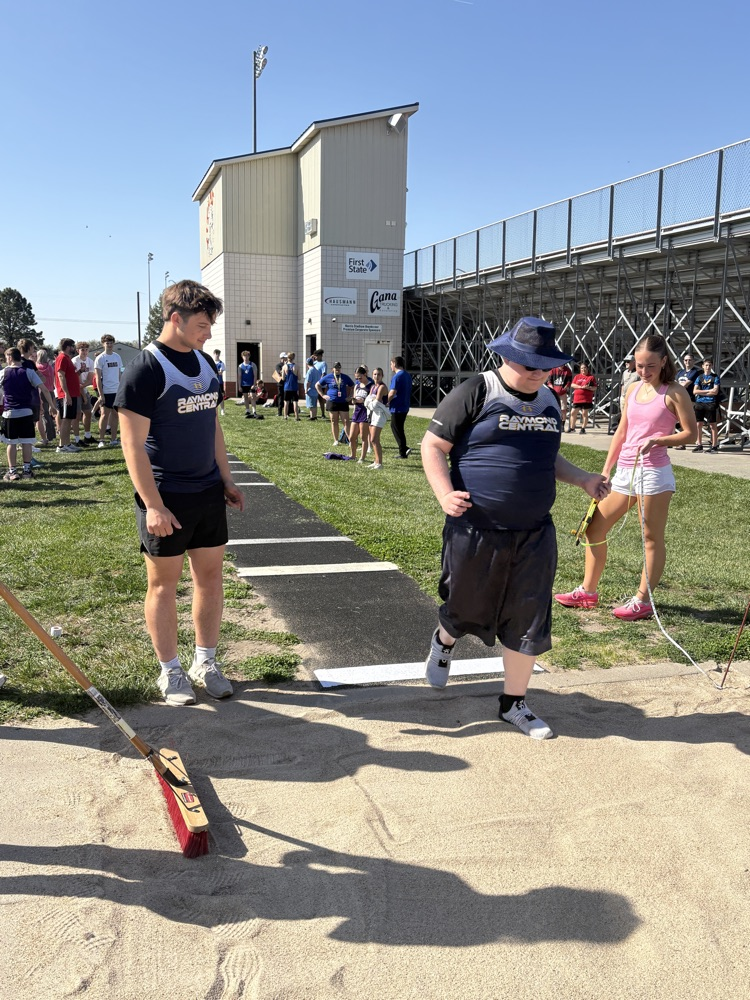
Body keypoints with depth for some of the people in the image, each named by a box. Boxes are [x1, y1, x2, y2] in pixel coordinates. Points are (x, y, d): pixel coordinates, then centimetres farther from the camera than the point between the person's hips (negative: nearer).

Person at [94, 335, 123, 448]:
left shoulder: (117, 357, 11)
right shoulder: (100, 358, -5)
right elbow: (98, 377, -7)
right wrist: (100, 394, -13)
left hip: (117, 391, 5)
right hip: (106, 392, -5)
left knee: (115, 414, 7)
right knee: (104, 414, -4)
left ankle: (113, 439, 13)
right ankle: (101, 440, 1)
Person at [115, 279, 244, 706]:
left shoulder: (206, 363, 9)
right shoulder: (146, 369, -13)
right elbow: (133, 444, -16)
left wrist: (227, 480, 13)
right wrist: (153, 506, -19)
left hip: (209, 493, 7)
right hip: (166, 498, -6)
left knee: (211, 576, 11)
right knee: (164, 583, 6)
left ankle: (206, 661, 26)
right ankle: (170, 671, 20)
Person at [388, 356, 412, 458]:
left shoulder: (397, 376, -17)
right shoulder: (408, 375, 11)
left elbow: (392, 393, -23)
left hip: (397, 407, -9)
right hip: (405, 406, 9)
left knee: (398, 430, 1)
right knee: (394, 426, 19)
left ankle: (403, 452, 4)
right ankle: (404, 448, 15)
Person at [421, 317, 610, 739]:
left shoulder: (549, 400, 10)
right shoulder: (475, 393, -9)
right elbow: (433, 446, -8)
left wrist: (583, 479, 7)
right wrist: (445, 494, -23)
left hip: (534, 534, 5)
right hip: (476, 531, -5)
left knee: (529, 622, 7)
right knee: (465, 609, 12)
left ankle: (514, 703, 25)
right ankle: (444, 642, 49)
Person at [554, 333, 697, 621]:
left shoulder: (674, 393, -5)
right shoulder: (633, 390, 12)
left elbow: (691, 433, -6)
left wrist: (658, 440, -22)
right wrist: (605, 471, 13)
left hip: (654, 472, -7)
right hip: (624, 471, 7)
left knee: (652, 537, 1)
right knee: (594, 528, 9)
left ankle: (642, 601, 10)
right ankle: (588, 591, 20)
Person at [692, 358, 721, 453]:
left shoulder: (715, 377, 2)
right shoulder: (699, 377, 11)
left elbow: (715, 391, -8)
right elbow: (695, 391, 1)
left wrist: (701, 392, -6)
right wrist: (708, 391, -6)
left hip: (711, 403, -3)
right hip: (699, 403, 4)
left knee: (712, 425, -1)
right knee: (698, 424, 5)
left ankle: (714, 446, 2)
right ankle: (699, 445, 14)